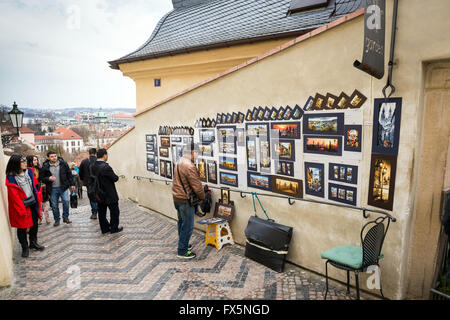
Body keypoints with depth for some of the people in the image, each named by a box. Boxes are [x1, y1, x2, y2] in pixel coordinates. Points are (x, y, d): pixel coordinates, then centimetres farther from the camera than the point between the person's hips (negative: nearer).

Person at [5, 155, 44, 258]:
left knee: (34, 224, 16)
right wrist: (22, 210, -16)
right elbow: (14, 196, -16)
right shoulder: (11, 178, -16)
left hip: (33, 204, 6)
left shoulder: (30, 171, 1)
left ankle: (33, 243, 35)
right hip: (21, 206, -5)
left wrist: (38, 198, 5)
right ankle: (25, 247, 24)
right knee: (22, 227, 8)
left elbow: (36, 185, 10)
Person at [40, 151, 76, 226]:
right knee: (54, 205, 7)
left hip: (63, 187, 0)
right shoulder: (45, 166, -1)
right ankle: (57, 220, 22)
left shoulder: (63, 163, 1)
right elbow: (42, 178, 6)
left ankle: (65, 217, 9)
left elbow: (69, 174, 7)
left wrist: (72, 184, 5)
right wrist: (48, 178, -16)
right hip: (52, 189, 1)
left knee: (66, 201, -8)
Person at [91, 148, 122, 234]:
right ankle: (114, 228, 17)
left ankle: (104, 228, 25)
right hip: (110, 195, -7)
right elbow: (115, 178, -19)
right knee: (114, 212, 9)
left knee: (102, 212, 15)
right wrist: (116, 176, 1)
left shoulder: (93, 166, 1)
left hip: (99, 195, 8)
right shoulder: (106, 167, -24)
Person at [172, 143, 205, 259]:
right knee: (188, 226, 2)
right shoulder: (189, 167, -24)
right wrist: (202, 197, -5)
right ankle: (182, 251, 12)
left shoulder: (179, 162, 7)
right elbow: (197, 186, -22)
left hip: (177, 197, 10)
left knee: (182, 222, 22)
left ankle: (183, 244, 37)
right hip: (185, 200, -10)